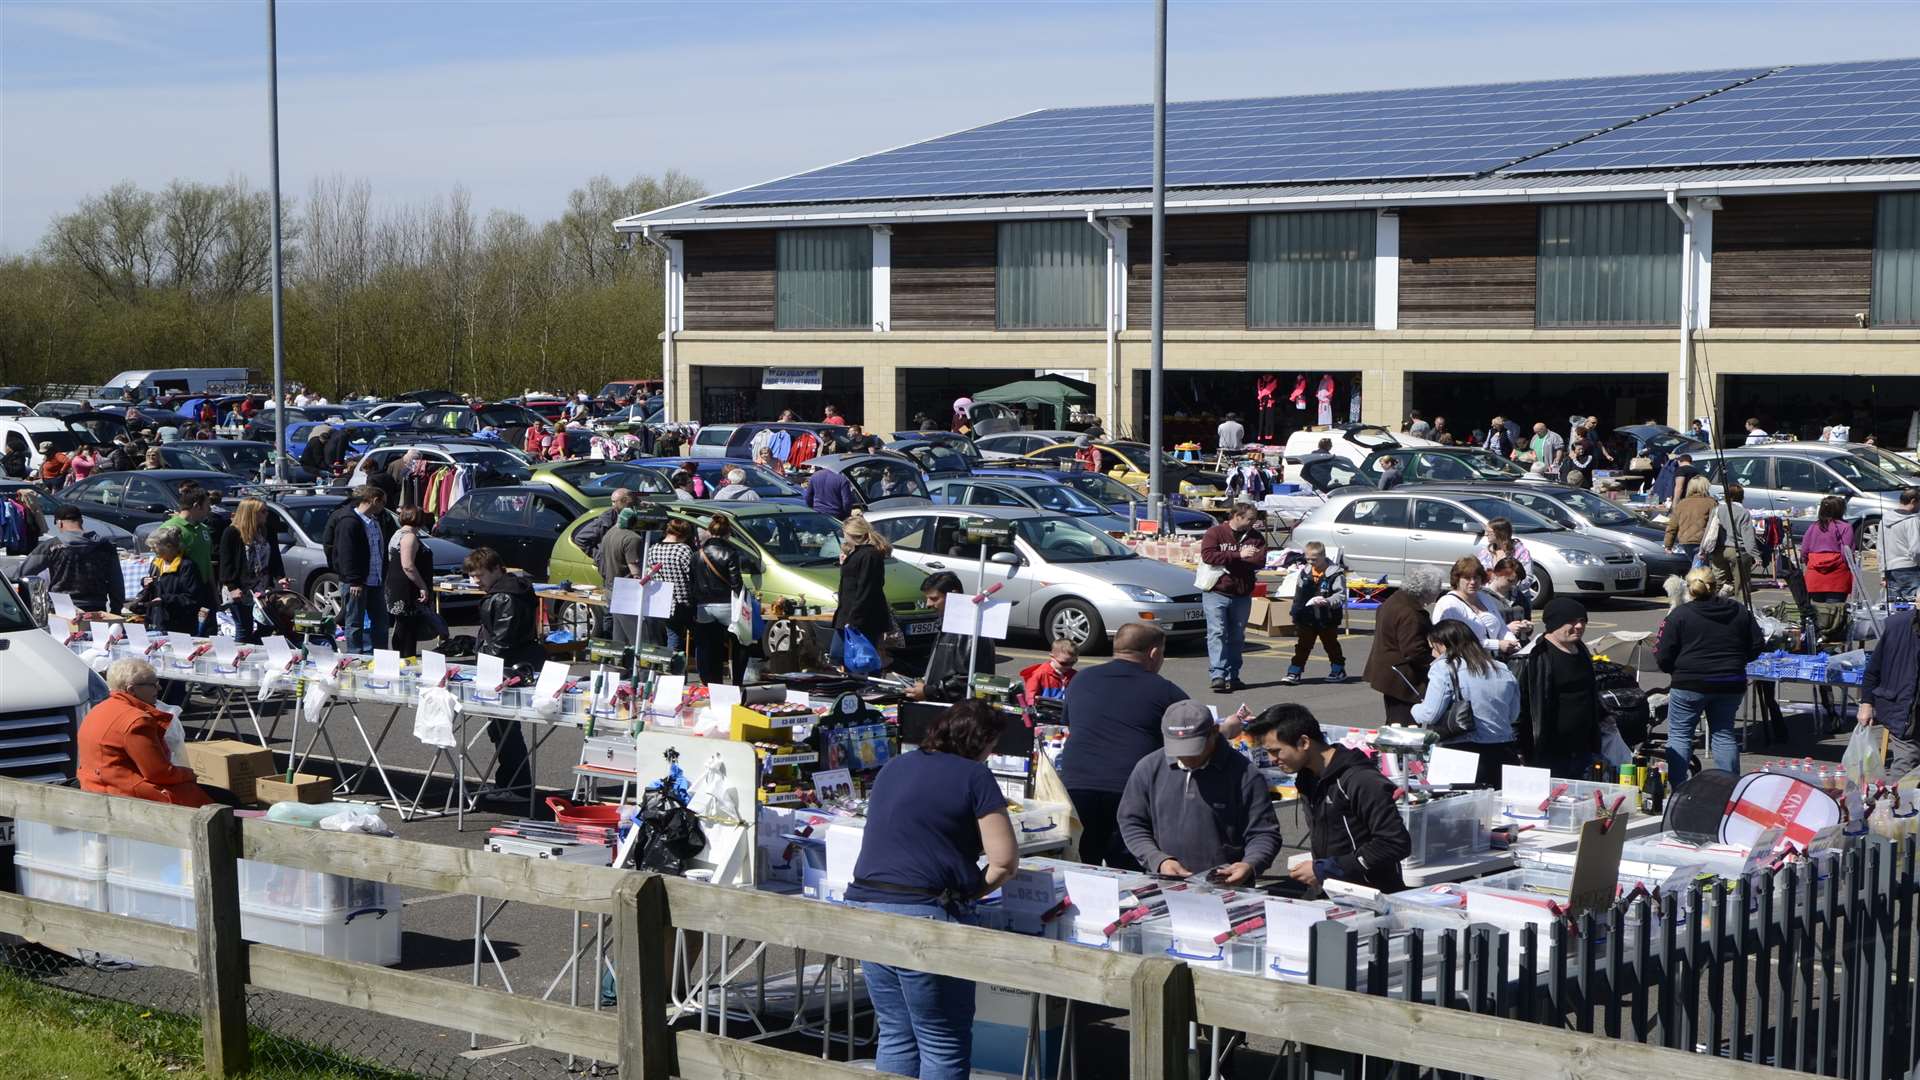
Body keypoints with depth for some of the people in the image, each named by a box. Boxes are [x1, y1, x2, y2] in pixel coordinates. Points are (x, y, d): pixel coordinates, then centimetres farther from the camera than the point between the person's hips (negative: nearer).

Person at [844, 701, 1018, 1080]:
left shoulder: (894, 767, 17)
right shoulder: (973, 776, -4)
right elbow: (1005, 859, -8)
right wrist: (970, 892, 8)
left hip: (863, 905, 7)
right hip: (920, 916, -7)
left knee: (896, 1036, 16)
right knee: (945, 1046, 2)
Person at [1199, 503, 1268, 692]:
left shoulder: (1256, 537, 8)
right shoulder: (1215, 533, -2)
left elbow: (1260, 561, -6)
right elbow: (1207, 555, -17)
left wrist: (1226, 560, -14)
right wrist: (1239, 555, -17)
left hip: (1242, 596, 4)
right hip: (1216, 593, -4)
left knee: (1237, 637, 10)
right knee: (1217, 633, -11)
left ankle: (1232, 676, 17)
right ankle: (1218, 675, -16)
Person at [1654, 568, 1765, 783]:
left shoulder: (1679, 615, -6)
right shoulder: (1740, 611, 6)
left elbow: (1663, 656, -7)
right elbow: (1757, 646, 9)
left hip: (1690, 684, -4)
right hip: (1730, 685, 4)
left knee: (1679, 735, 5)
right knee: (1724, 734, 15)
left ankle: (1677, 789, 1)